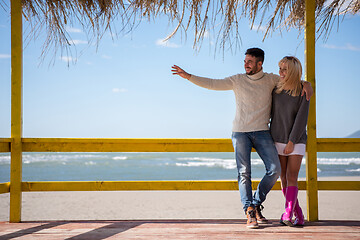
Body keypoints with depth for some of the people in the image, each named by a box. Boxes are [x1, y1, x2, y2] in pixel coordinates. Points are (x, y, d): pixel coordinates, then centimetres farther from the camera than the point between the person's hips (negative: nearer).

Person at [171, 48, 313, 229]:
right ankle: (250, 213, -4)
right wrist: (188, 76, -5)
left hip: (262, 132, 1)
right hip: (240, 132, -1)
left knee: (274, 169, -10)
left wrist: (306, 84, -2)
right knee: (244, 173, -7)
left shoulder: (270, 80, 8)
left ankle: (256, 204, 9)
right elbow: (212, 84, 2)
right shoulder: (238, 80, 5)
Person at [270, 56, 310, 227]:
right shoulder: (276, 90, 3)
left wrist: (291, 142, -15)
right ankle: (298, 215, 10)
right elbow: (273, 115, 10)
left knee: (292, 177, -11)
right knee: (283, 178, 1)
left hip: (296, 141, -3)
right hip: (278, 140, 3)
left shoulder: (303, 92, -7)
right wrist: (269, 138, 9)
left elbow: (301, 119, -11)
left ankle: (288, 215, -16)